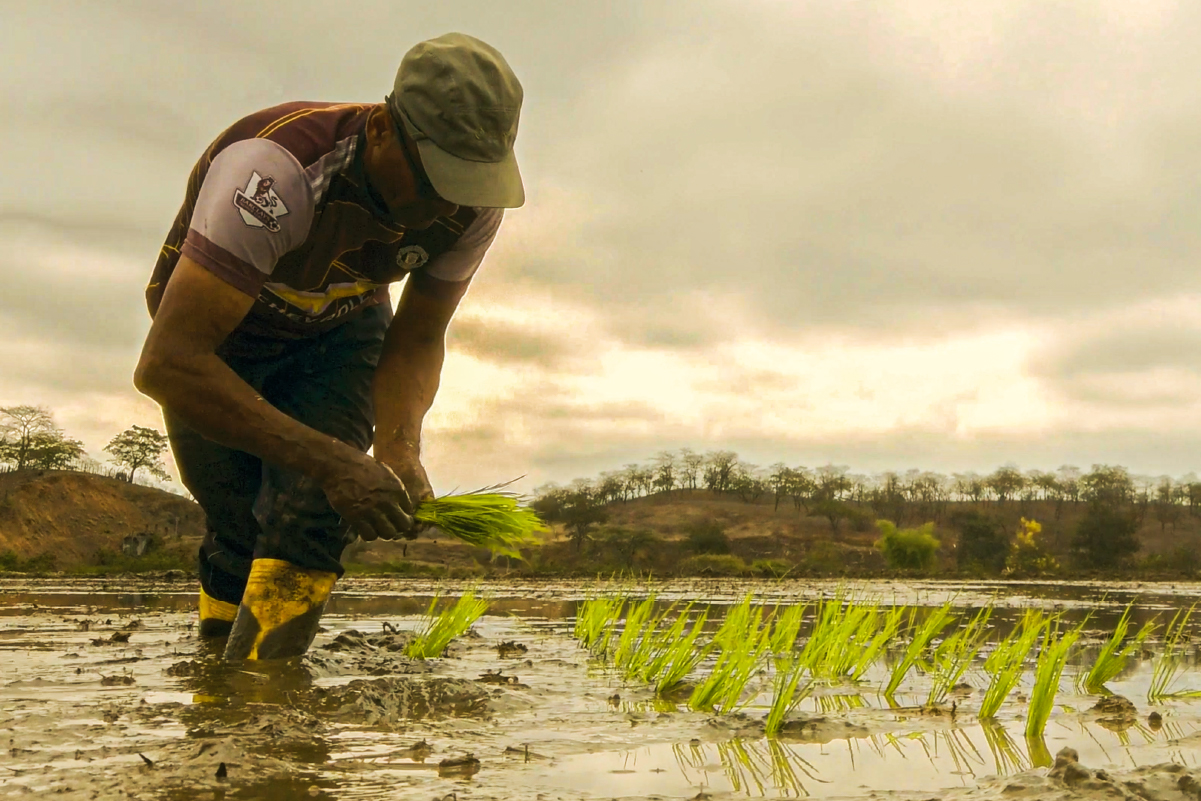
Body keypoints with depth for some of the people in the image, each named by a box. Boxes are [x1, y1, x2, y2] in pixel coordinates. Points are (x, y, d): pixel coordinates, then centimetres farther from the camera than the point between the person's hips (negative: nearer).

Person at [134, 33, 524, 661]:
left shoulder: (473, 205, -23)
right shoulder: (275, 173, -41)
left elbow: (417, 338, -9)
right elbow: (165, 364, -43)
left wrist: (400, 449, -29)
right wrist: (332, 461, -47)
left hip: (339, 332, 3)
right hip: (211, 335, -3)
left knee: (310, 515, -18)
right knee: (241, 533, -5)